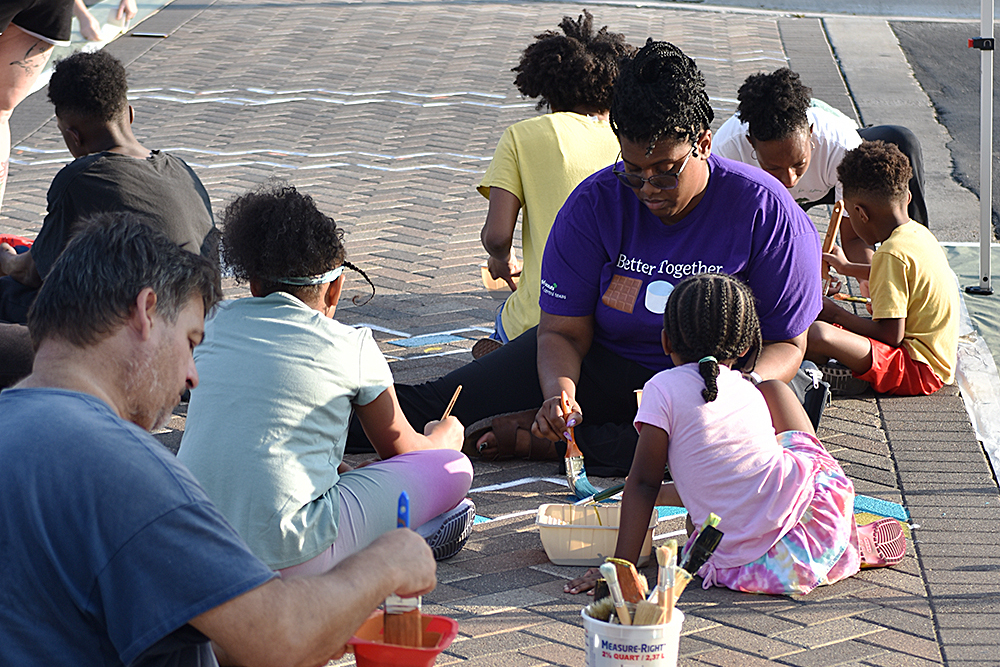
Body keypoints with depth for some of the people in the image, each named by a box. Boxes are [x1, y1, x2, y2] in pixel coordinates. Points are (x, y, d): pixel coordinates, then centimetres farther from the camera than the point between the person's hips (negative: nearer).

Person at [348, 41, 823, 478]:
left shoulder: (763, 211, -14)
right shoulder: (594, 203, -9)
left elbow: (786, 342, -8)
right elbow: (564, 331, -8)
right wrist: (560, 390, -31)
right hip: (605, 365, 2)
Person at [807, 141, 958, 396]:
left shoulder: (892, 253, -21)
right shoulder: (919, 234, 7)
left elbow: (891, 335, -23)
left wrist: (835, 314, -10)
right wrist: (847, 268, 48)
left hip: (919, 370, -10)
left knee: (817, 335, -31)